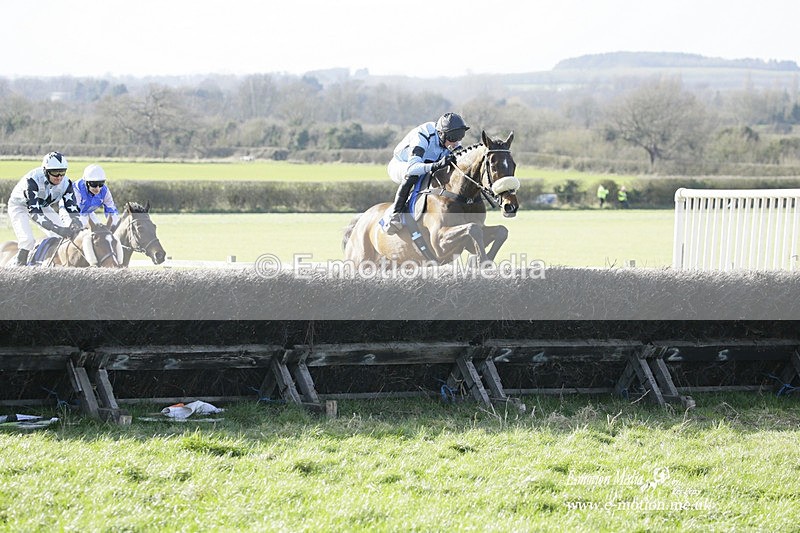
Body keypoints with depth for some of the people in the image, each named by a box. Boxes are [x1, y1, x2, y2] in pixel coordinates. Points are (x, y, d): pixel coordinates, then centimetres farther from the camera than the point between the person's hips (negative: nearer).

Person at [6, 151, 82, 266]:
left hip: (43, 206, 6)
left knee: (65, 236, -8)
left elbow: (72, 209, -21)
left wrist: (77, 225, -45)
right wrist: (58, 229, -55)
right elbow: (34, 213, -45)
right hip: (20, 205, -5)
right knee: (27, 239, -27)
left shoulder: (65, 183, -24)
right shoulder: (32, 180, -41)